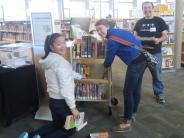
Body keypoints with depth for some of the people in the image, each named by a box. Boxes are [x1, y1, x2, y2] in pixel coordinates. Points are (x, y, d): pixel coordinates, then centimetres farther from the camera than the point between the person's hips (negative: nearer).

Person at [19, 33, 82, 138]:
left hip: (53, 100, 8)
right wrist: (73, 108, -21)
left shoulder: (50, 59, 6)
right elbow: (66, 88, -28)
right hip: (62, 102, -8)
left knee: (57, 124, 30)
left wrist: (80, 76, 33)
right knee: (70, 129, 16)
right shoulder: (61, 62, -24)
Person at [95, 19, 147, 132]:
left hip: (136, 63, -11)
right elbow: (136, 42, 28)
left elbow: (109, 57, -5)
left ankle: (127, 123, 3)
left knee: (128, 92, -5)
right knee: (136, 88, 18)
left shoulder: (112, 39, -14)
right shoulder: (119, 31, 16)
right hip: (143, 58, 11)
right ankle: (132, 114, 33)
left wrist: (105, 67, 16)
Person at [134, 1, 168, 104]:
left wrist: (158, 40, -23)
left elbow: (165, 36, -2)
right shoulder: (139, 22, 9)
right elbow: (135, 35, 13)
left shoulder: (159, 21, 1)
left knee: (157, 74, 5)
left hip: (155, 53, -2)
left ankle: (159, 93, 21)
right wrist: (137, 39, -11)